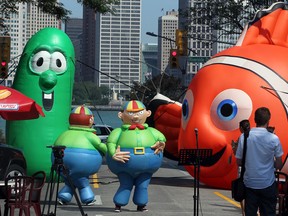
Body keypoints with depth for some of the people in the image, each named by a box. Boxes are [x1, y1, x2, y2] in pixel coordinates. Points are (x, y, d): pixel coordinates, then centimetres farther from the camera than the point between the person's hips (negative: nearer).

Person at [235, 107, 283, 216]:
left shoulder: (244, 137, -6)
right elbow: (279, 165, -4)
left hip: (250, 183, 2)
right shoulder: (274, 139, -11)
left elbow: (239, 162, 2)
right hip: (267, 183, -2)